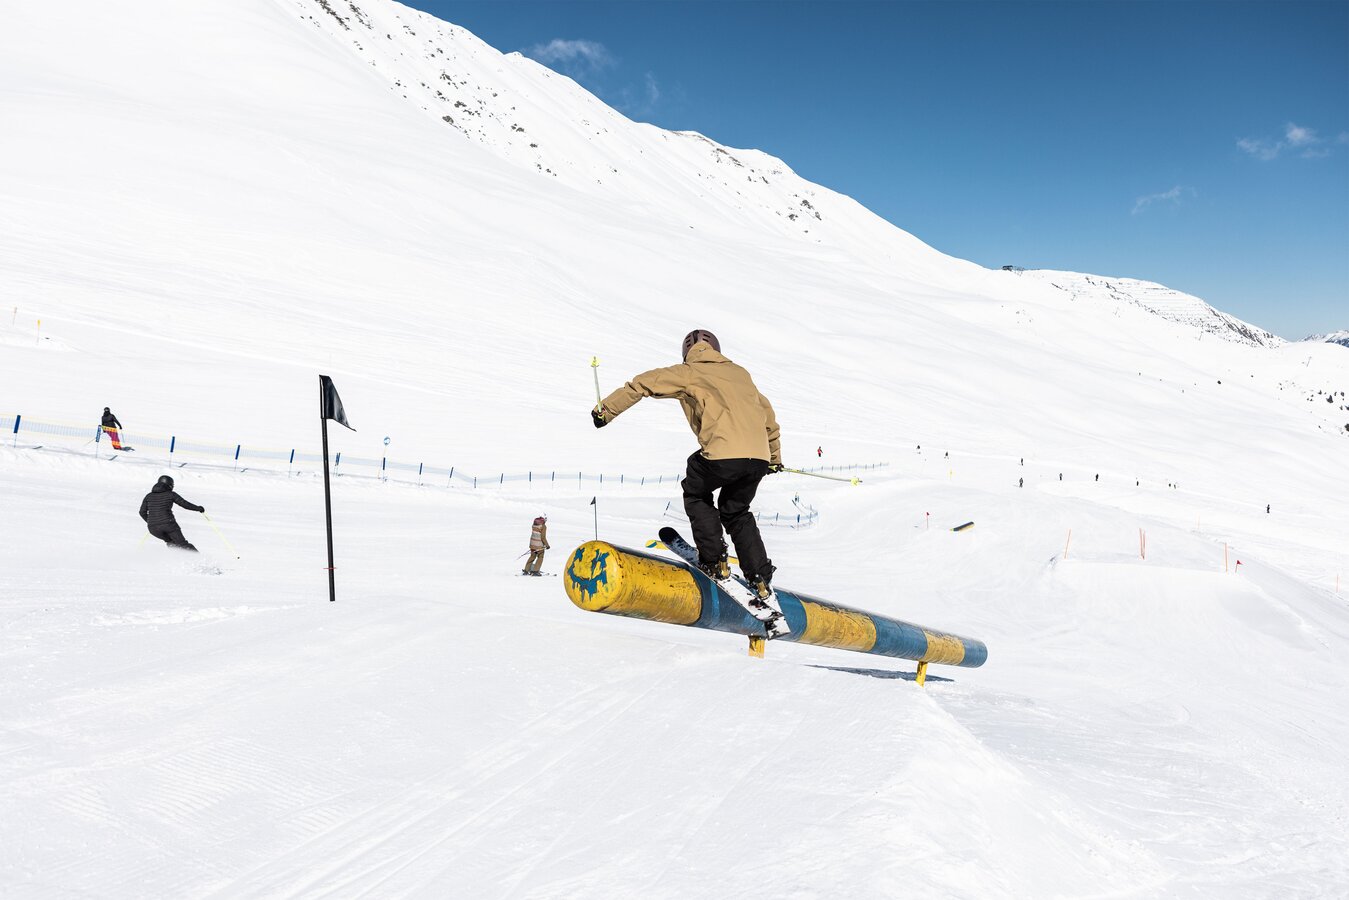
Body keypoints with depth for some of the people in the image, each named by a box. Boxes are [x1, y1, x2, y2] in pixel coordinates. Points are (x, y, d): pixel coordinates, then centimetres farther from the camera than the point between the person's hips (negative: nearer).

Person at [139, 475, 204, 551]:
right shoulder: (170, 494, 4)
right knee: (182, 544, 3)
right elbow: (185, 504, 4)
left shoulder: (149, 496, 15)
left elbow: (142, 512, 13)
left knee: (170, 541, 28)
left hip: (153, 528, 4)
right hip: (168, 524, -4)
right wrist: (198, 508, 19)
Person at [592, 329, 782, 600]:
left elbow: (643, 384, 13)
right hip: (758, 456, 5)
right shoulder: (740, 372, 30)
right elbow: (767, 413, 37)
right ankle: (761, 580, 17)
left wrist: (605, 410, 22)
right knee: (736, 512, 26)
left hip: (723, 453, -5)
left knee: (695, 495, 24)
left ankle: (715, 562, 15)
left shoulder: (688, 373, 16)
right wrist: (775, 456, 50)